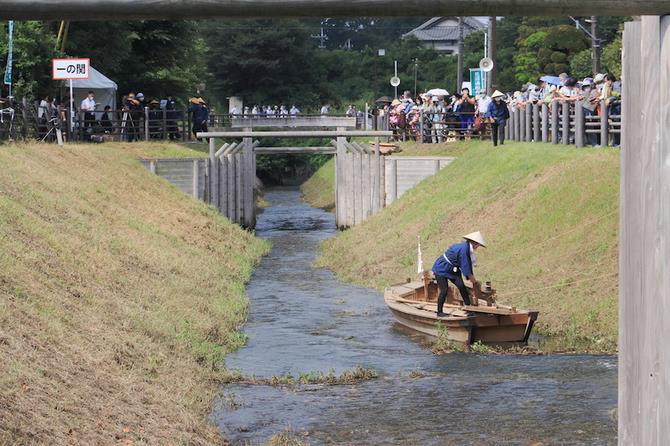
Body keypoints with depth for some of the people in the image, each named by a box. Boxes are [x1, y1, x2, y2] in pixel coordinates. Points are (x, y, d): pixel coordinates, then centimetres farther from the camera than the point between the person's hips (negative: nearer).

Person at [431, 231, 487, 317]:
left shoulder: (467, 249, 1)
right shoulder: (463, 249, -28)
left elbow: (468, 265, 8)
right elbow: (465, 268, -25)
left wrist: (473, 281, 8)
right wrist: (474, 282, -15)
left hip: (451, 270, 9)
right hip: (441, 269, -9)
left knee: (461, 286, -4)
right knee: (444, 290, -11)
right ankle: (439, 312, 1)